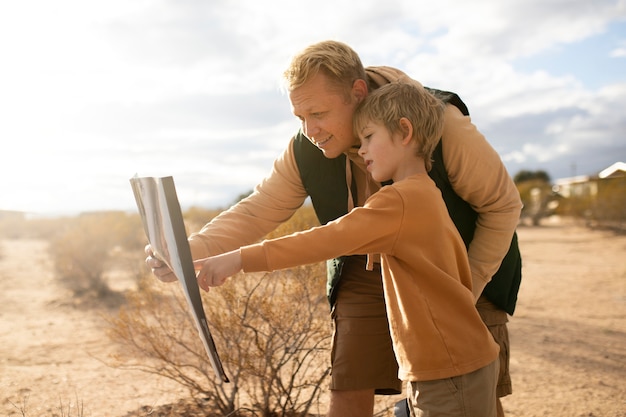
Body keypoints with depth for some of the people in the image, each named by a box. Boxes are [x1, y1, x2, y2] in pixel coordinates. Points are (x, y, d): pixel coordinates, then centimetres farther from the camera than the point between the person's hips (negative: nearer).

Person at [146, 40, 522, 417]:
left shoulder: (442, 125, -26)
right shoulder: (306, 150, -16)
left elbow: (503, 205, -16)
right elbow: (257, 212, -14)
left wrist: (468, 286, -17)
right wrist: (190, 252, -31)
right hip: (368, 272, 3)